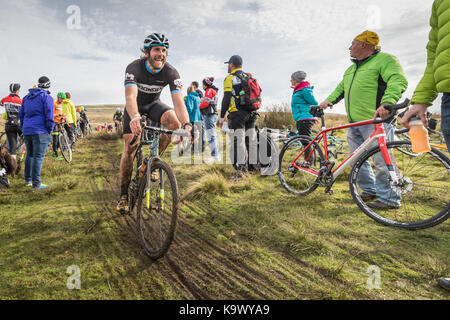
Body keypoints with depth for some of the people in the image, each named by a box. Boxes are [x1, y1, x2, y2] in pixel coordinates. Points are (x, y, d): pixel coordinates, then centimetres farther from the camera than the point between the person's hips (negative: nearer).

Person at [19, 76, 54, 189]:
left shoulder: (27, 97, 18)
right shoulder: (46, 97, -5)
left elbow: (21, 114, 21)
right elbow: (49, 116, -12)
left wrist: (23, 129, 24)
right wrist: (50, 130, -4)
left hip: (27, 131, 7)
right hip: (40, 131, -7)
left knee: (30, 155, 18)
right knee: (38, 157, -7)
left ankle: (28, 180, 25)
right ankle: (36, 183, -8)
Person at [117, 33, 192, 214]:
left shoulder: (171, 72, -23)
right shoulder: (134, 68, -28)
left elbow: (178, 101, -33)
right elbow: (130, 96, -43)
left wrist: (186, 125, -50)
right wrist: (135, 117, -65)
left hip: (153, 104, 2)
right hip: (135, 107, -2)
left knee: (173, 121, -31)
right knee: (129, 149, -12)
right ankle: (124, 195, 3)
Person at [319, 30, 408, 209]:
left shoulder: (384, 60, -2)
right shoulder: (351, 69, 25)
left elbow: (398, 81, -17)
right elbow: (341, 88, 31)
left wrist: (386, 103, -35)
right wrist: (329, 100, 10)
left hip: (376, 121, -9)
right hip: (354, 122, 9)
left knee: (381, 161, -8)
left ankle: (389, 199, 2)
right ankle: (370, 190, 26)